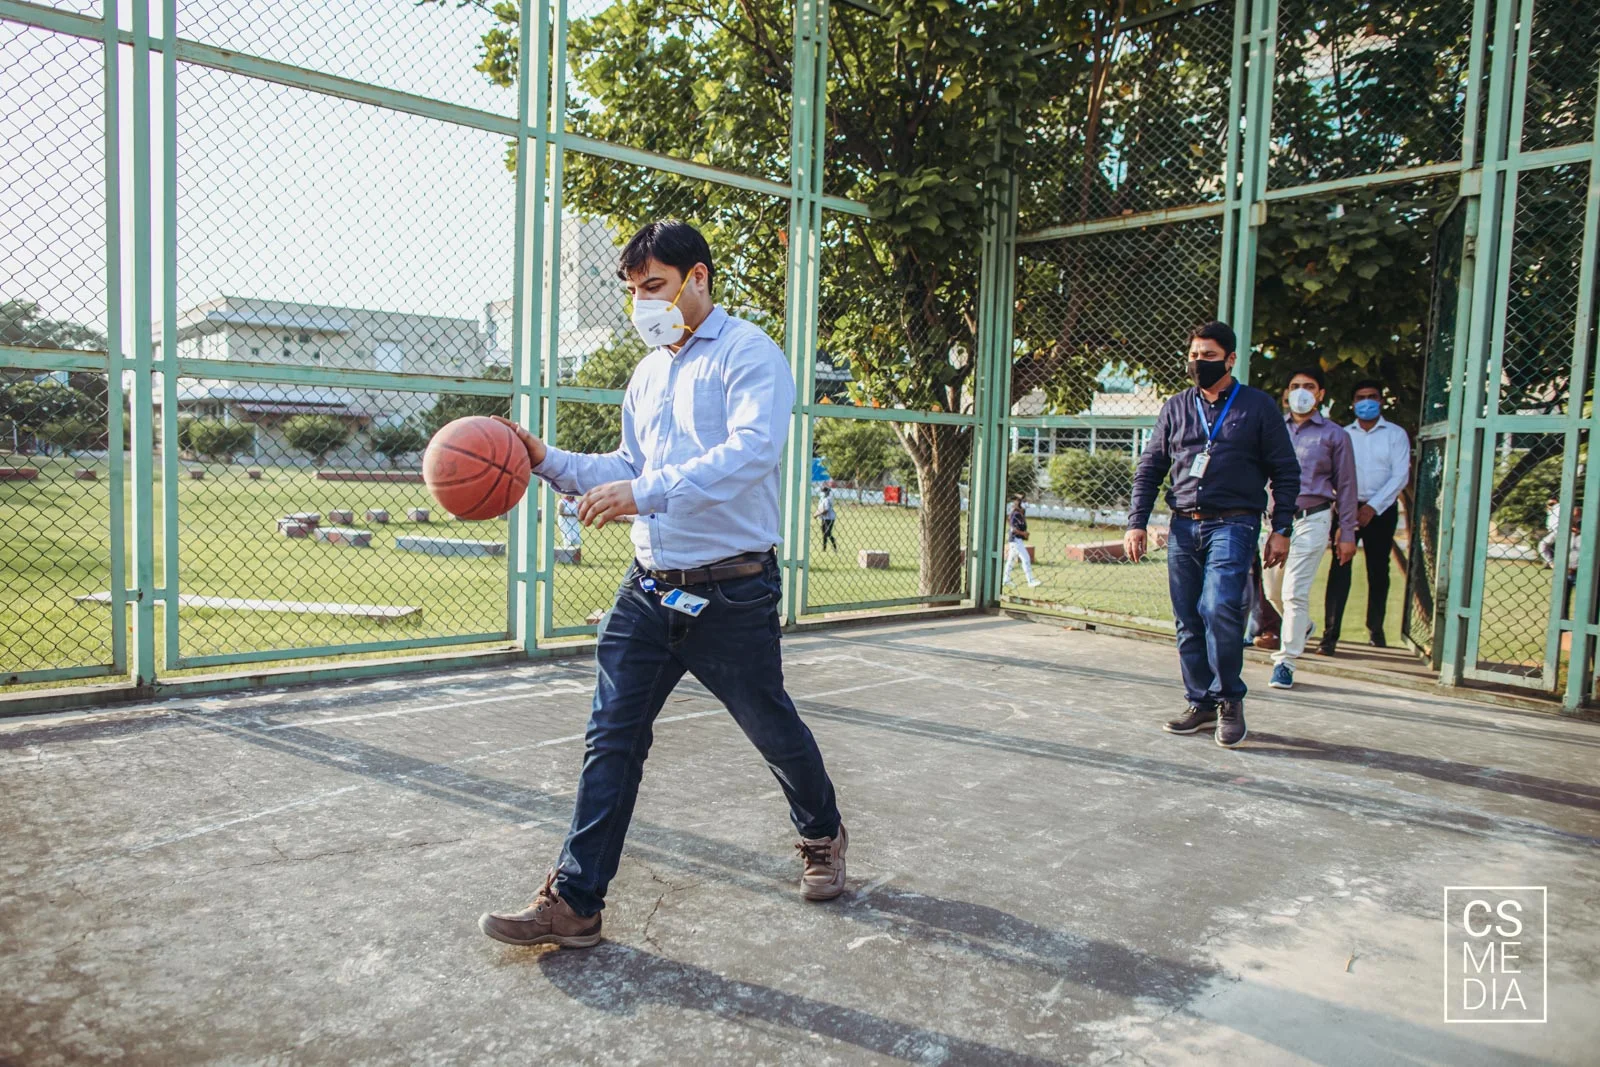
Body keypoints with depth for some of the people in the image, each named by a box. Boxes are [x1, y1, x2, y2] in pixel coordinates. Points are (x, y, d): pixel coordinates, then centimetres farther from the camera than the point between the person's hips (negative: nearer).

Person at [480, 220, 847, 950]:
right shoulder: (647, 373, 16)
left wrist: (647, 492, -34)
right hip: (649, 588, 6)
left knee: (772, 728, 11)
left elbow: (752, 451, -25)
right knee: (611, 738, 3)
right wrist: (553, 463, 6)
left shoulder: (747, 353, -9)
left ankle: (823, 837, 39)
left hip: (732, 594, -6)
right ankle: (575, 902, 11)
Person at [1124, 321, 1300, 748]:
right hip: (1183, 527, 4)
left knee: (1219, 608, -19)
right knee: (1188, 621, 5)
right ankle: (1202, 704, 17)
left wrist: (1281, 529, -2)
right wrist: (1136, 522, 4)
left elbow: (1285, 472, 6)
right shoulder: (1175, 408, 13)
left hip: (1233, 525, -4)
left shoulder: (1258, 407, 4)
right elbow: (1149, 469, 14)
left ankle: (1229, 699, -1)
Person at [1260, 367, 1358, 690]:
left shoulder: (1334, 434, 4)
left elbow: (1346, 486, 6)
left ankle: (1285, 661, -3)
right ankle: (1301, 626, 45)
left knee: (1295, 591, -11)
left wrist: (1347, 534, 2)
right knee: (1272, 589, 14)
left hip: (1312, 520, -4)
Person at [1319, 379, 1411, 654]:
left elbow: (1400, 475, -4)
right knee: (1340, 569, -10)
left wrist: (1373, 507, -13)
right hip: (1347, 508, 0)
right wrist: (1346, 507, -13)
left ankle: (1376, 628, 25)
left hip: (1382, 510, 0)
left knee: (1378, 571, 8)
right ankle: (1330, 634, -13)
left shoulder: (1395, 434, 5)